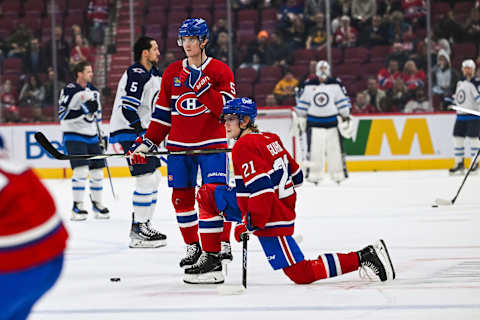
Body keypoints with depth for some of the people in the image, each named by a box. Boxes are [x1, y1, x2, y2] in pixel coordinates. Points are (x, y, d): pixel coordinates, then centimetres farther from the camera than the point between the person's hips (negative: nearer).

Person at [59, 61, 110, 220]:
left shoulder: (93, 91, 12)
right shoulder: (70, 90, -11)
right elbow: (63, 115, -18)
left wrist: (102, 135, 21)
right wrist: (84, 110, -26)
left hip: (92, 136, 7)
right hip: (74, 136, -7)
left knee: (97, 170, 8)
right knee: (81, 170, -17)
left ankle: (97, 203, 22)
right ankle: (77, 207, -10)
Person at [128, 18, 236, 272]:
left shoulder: (220, 71, -2)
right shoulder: (171, 73, 9)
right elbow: (162, 114, 13)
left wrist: (202, 86, -23)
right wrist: (146, 143, 6)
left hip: (211, 144, -4)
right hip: (179, 146, 4)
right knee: (181, 198, 3)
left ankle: (223, 244, 2)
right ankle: (192, 247, 16)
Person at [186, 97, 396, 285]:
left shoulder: (244, 146, -18)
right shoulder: (269, 138, 10)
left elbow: (260, 188, -28)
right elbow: (295, 174, 18)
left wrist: (251, 223, -22)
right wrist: (286, 207, 29)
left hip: (272, 219, -11)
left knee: (302, 274, -7)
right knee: (208, 194, 11)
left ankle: (363, 258, -6)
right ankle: (211, 260, 9)